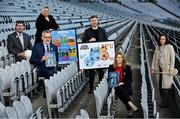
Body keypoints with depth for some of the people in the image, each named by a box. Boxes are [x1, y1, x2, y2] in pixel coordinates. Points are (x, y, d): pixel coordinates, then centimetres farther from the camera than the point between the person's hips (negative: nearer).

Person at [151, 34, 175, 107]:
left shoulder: (169, 47, -4)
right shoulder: (157, 48, 11)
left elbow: (172, 58, -8)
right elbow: (154, 58, 12)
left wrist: (171, 68, -14)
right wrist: (153, 68, 6)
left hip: (166, 69, -5)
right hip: (160, 68, 6)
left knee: (165, 85, -5)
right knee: (160, 85, 8)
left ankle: (165, 103, 1)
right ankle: (162, 101, 17)